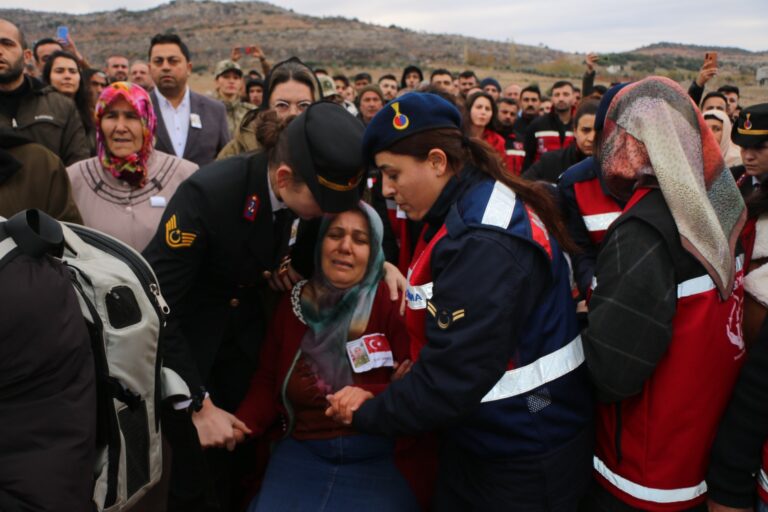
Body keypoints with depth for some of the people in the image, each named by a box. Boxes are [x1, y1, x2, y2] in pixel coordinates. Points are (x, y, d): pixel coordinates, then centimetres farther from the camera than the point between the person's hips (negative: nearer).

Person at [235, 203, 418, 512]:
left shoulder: (390, 303, -8)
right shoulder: (293, 304, 5)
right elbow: (268, 382, 10)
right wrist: (240, 424, -7)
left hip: (377, 455, -3)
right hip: (302, 451, 3)